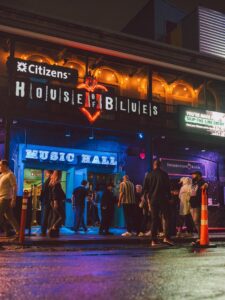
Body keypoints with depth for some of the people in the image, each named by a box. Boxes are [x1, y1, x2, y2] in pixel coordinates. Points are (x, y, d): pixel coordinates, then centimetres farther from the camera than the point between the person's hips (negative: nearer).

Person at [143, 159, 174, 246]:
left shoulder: (149, 175, 4)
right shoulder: (164, 174, -5)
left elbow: (145, 188, 5)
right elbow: (168, 187, -5)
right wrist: (169, 197, 3)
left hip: (153, 199, 3)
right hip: (163, 199, -3)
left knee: (154, 219, 8)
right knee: (167, 218, 2)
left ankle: (154, 240, 5)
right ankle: (166, 237, -12)